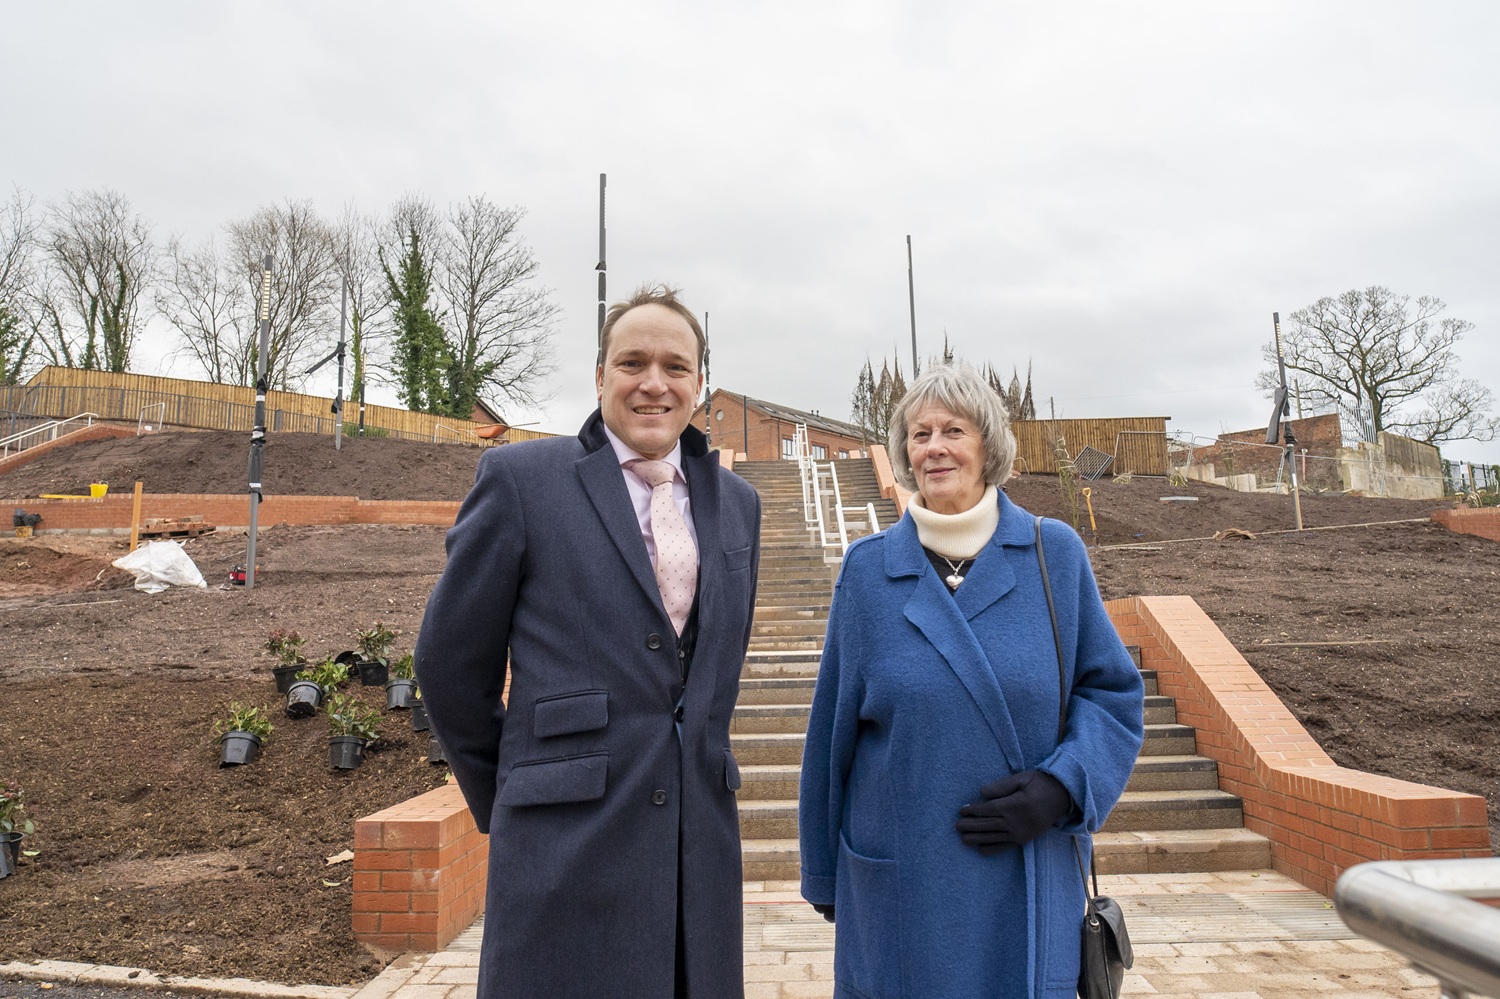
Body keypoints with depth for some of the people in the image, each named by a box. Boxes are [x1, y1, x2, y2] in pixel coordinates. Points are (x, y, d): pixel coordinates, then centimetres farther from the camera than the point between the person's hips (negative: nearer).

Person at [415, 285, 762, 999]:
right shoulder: (521, 479, -5)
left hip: (701, 850, 5)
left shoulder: (737, 503, 9)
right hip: (565, 852, -4)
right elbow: (450, 662, 0)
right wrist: (505, 798, 7)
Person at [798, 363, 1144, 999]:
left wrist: (1062, 785, -14)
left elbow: (1112, 690, 3)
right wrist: (823, 876, 8)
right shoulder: (868, 569, -3)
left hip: (1030, 889, 1)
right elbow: (833, 729, 2)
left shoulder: (1055, 554, -3)